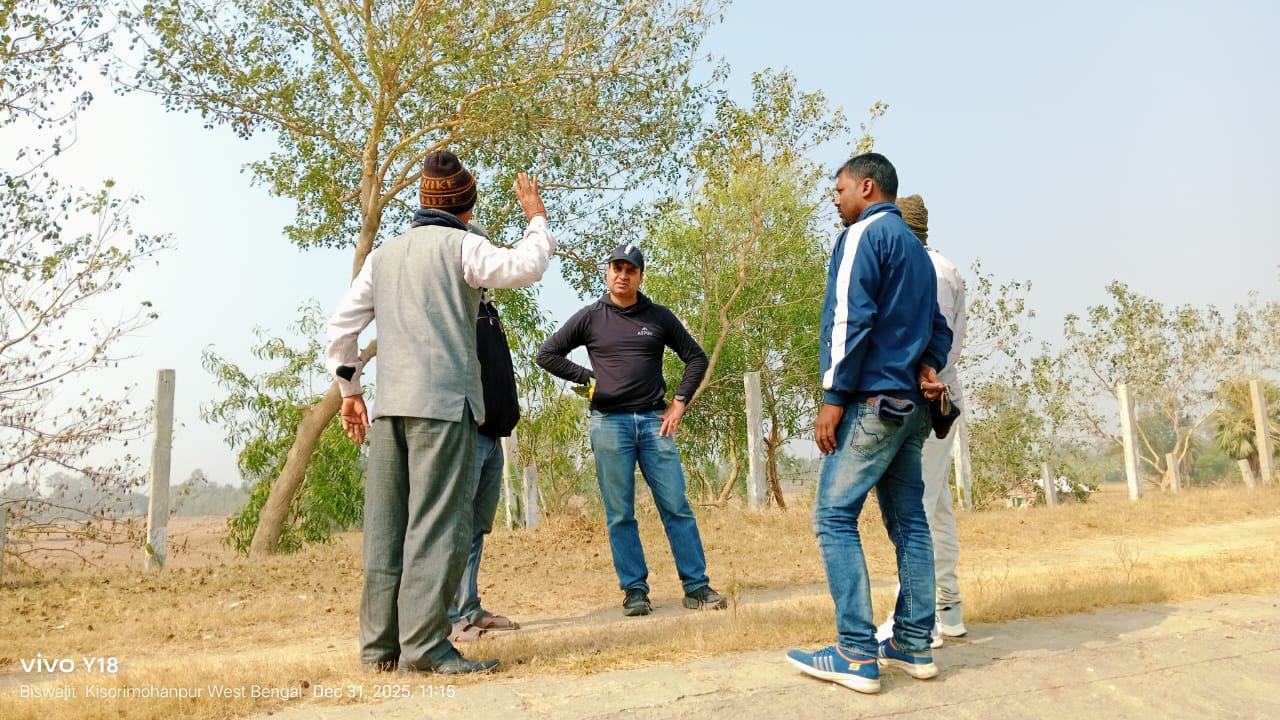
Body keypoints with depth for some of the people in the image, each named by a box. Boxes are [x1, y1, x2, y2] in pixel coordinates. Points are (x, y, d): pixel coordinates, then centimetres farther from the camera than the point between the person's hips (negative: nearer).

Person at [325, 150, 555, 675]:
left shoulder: (384, 253, 17)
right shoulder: (460, 244, 0)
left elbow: (342, 325, 15)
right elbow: (525, 267, -13)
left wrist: (348, 389, 23)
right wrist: (537, 218, 4)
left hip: (390, 404, 6)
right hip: (444, 402, -6)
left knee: (387, 523, 7)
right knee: (438, 521, -6)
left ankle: (380, 644, 13)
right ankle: (424, 645, -8)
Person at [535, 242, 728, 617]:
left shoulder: (659, 317, 8)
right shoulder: (590, 317, 5)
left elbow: (696, 358, 13)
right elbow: (547, 354, 9)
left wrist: (679, 402, 3)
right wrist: (588, 377, 0)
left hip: (654, 420, 1)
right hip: (609, 423, -1)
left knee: (677, 507, 0)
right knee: (620, 514, 2)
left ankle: (696, 587, 6)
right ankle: (635, 589, 11)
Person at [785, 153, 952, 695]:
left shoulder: (862, 235, -6)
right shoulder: (916, 248, 22)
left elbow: (851, 319, -17)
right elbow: (936, 325, 20)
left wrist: (834, 397, -16)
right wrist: (928, 365, 2)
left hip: (872, 400, -9)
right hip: (910, 404, 9)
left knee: (834, 517, -7)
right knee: (908, 520, 9)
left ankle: (857, 654, -8)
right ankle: (914, 645, 13)